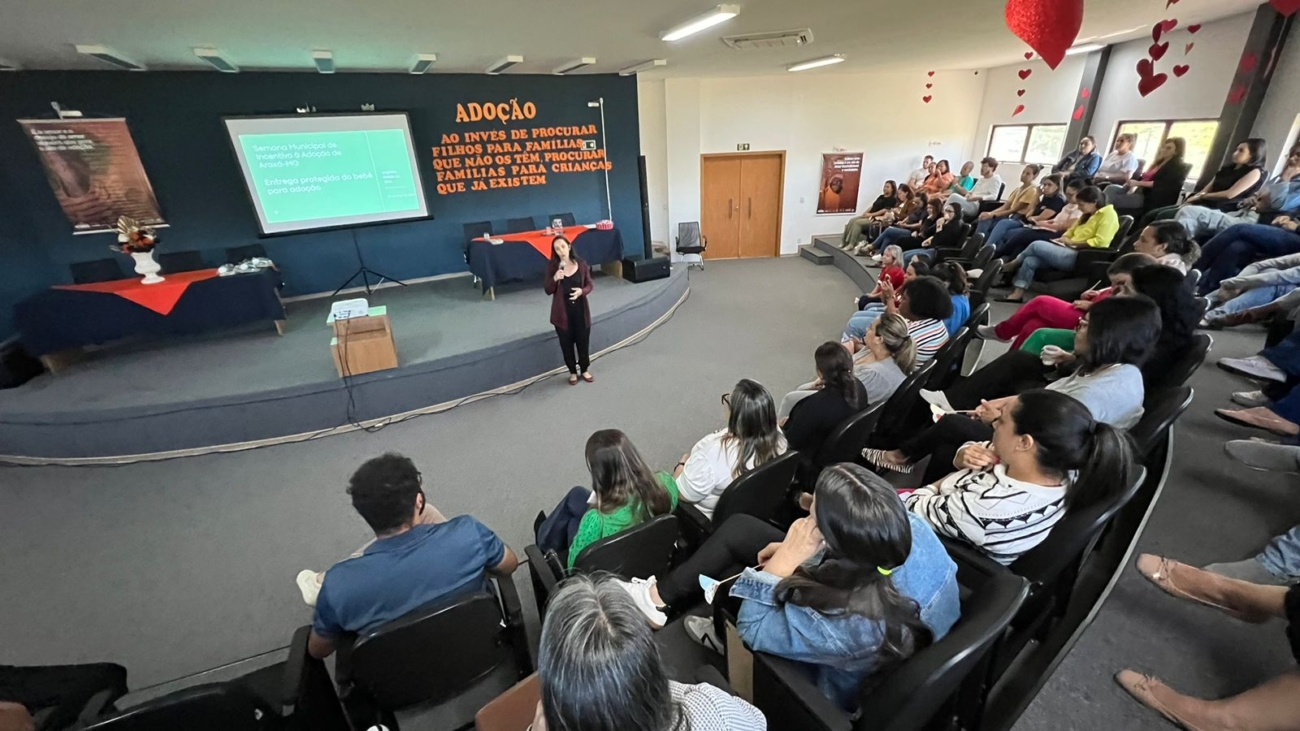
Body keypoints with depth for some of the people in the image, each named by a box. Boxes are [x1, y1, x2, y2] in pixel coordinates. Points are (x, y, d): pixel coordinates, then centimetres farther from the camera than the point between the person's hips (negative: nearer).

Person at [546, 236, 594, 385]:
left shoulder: (581, 264, -4)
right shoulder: (553, 267, -5)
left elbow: (590, 285, 2)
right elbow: (548, 291, -3)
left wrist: (582, 291, -19)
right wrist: (555, 279, -22)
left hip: (580, 309, 1)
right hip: (562, 311, 0)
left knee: (583, 341, 11)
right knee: (566, 343, 10)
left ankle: (585, 370, 32)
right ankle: (573, 372, 29)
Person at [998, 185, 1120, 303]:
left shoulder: (1108, 214, -6)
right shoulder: (1088, 215, 22)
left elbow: (1100, 242, -17)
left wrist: (1073, 242, -13)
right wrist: (1064, 238, 6)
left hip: (1080, 257, -9)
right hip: (1071, 253, 9)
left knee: (1036, 245, -17)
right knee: (1030, 261, -12)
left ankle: (1013, 265, 6)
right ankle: (1017, 294, -15)